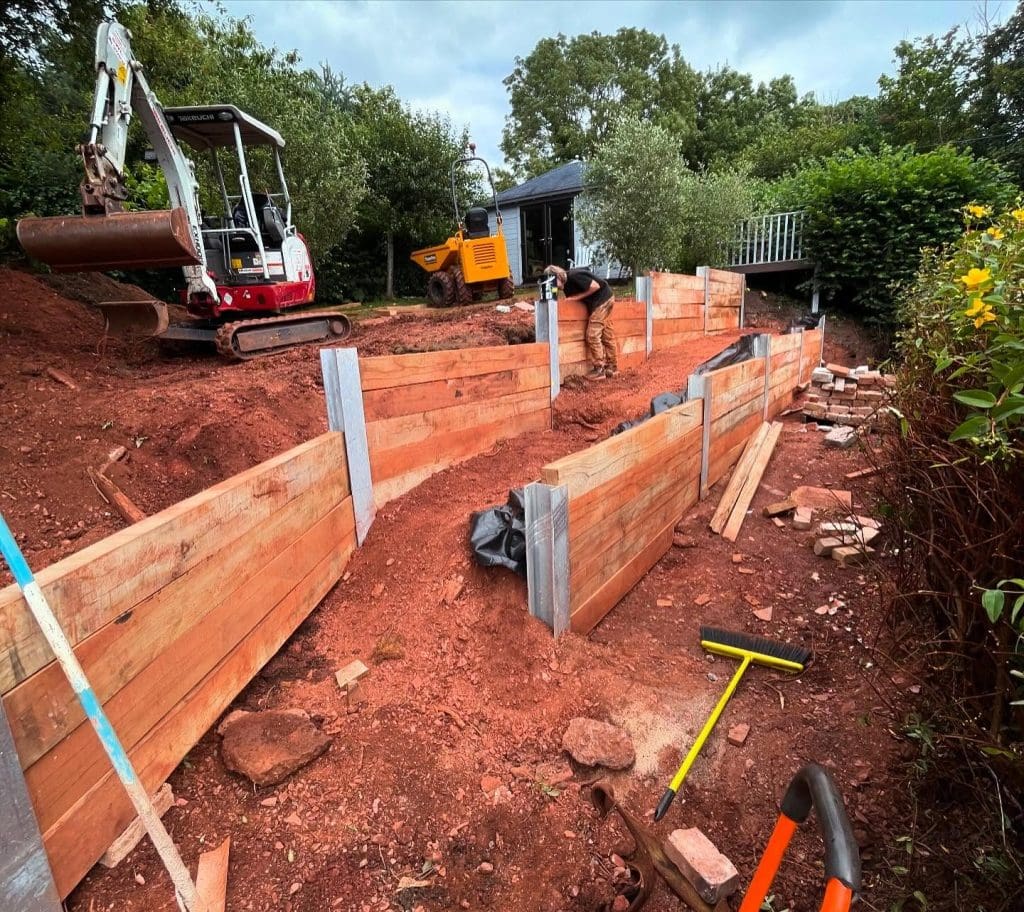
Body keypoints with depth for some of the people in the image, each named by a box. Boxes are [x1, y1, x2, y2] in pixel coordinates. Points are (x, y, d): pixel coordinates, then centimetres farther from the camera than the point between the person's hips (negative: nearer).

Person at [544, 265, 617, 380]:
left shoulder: (574, 276, -22)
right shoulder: (566, 285, 6)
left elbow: (595, 286, -21)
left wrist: (578, 297, -16)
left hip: (602, 299, -9)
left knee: (593, 335, -8)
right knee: (607, 335, 14)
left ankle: (599, 370, -2)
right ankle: (611, 368, 22)